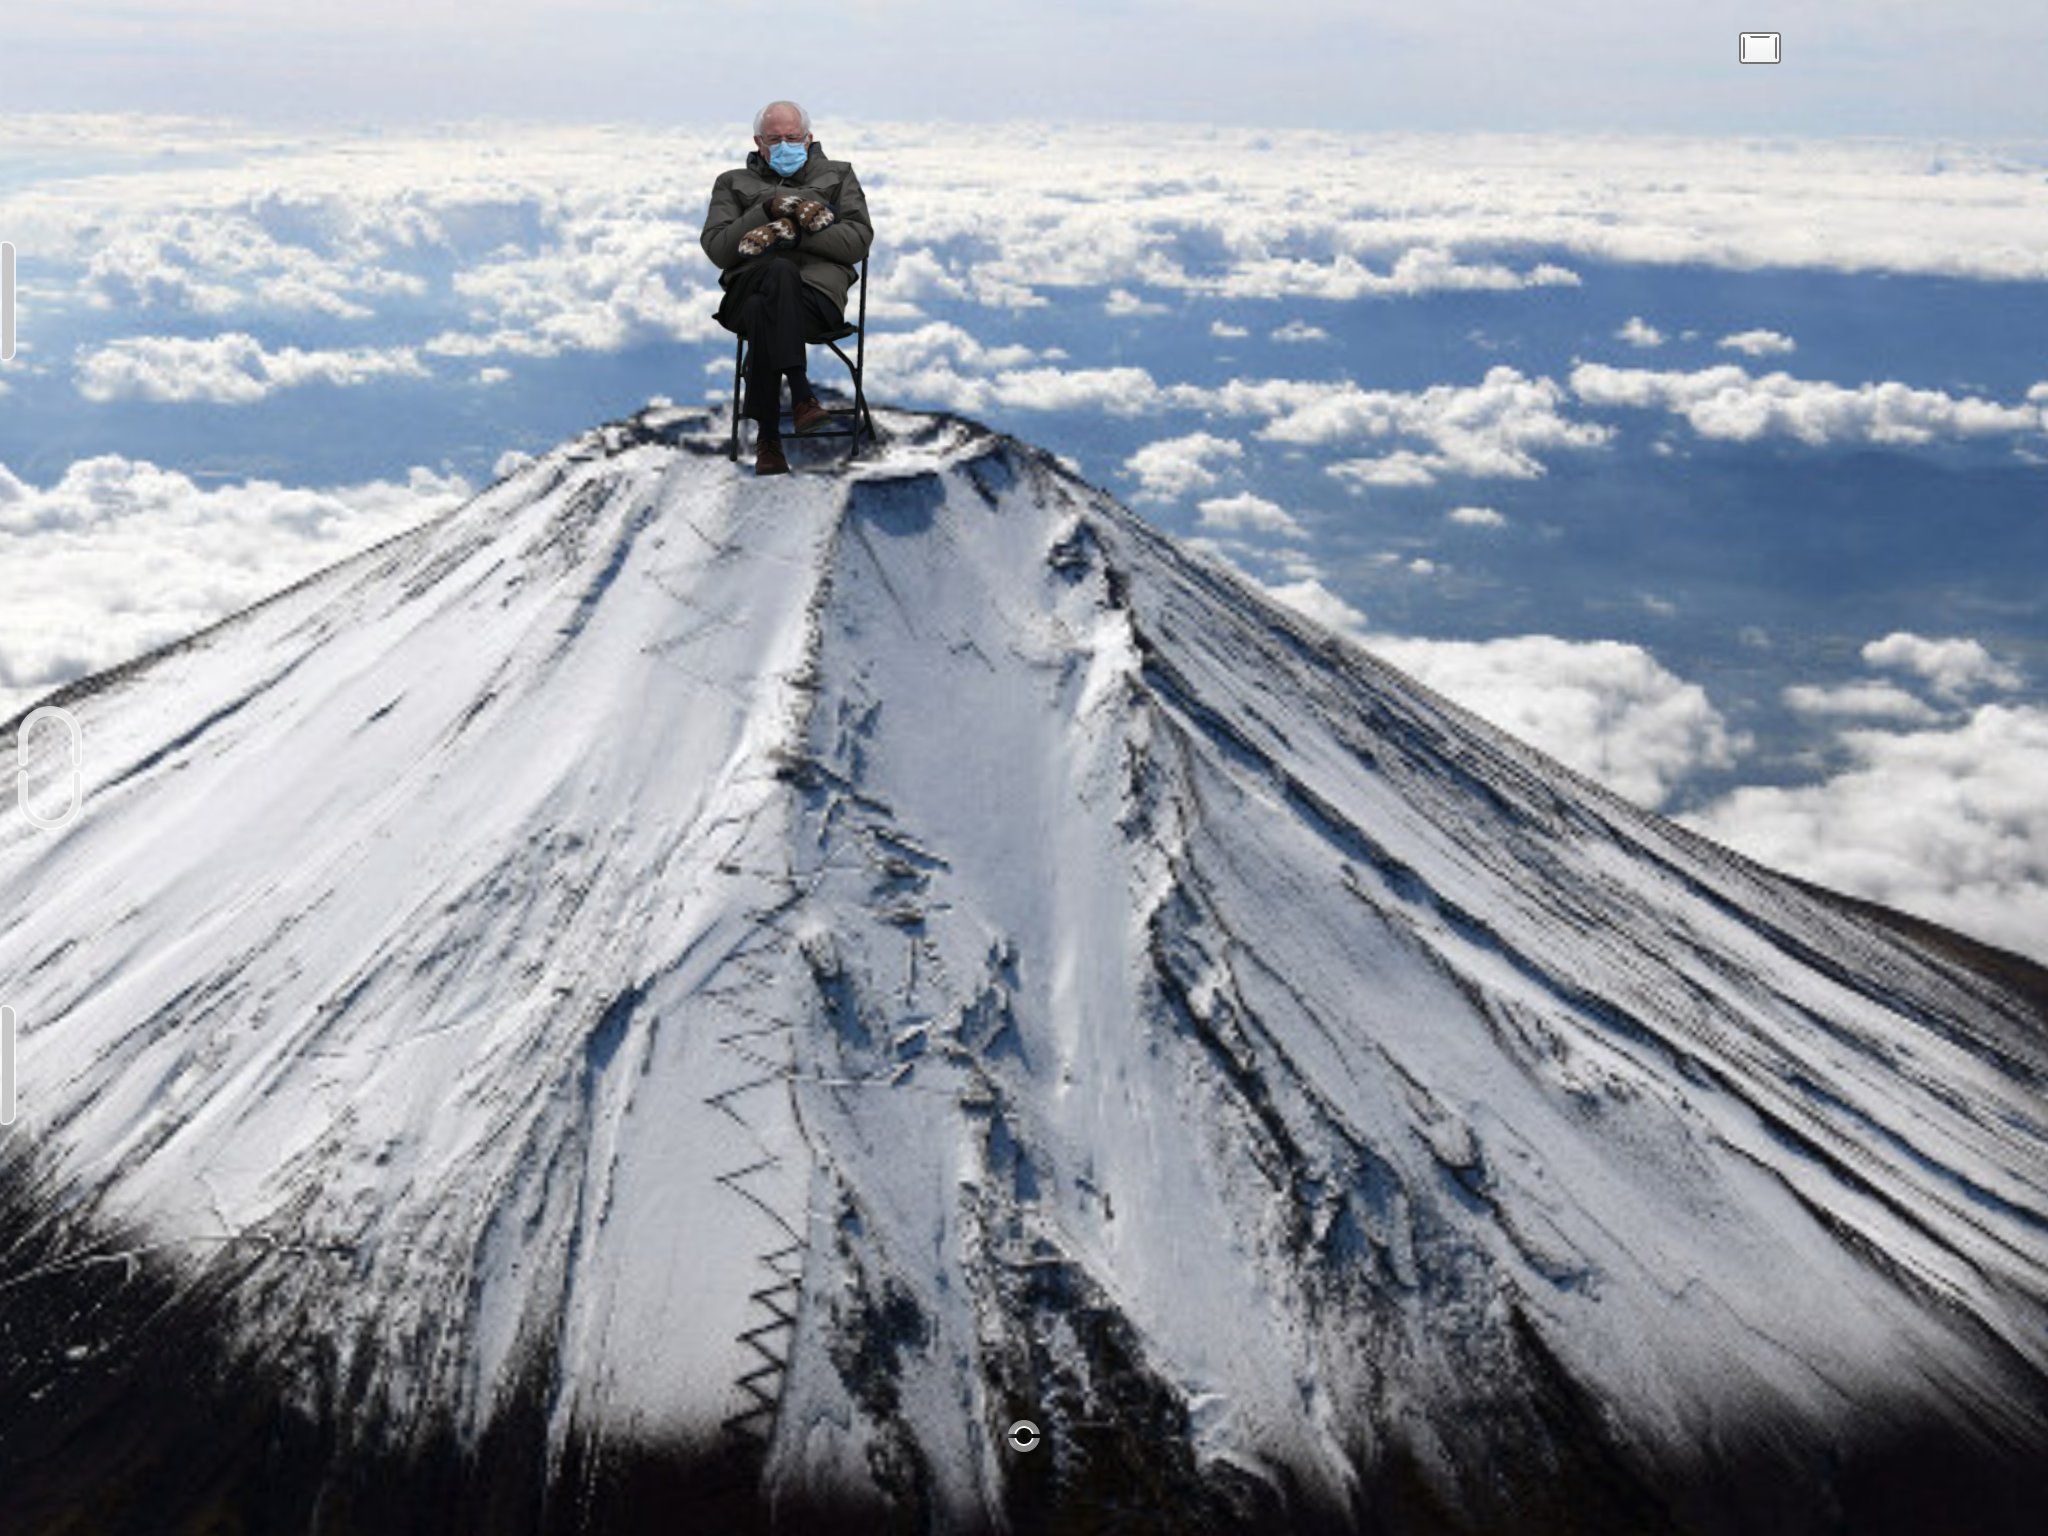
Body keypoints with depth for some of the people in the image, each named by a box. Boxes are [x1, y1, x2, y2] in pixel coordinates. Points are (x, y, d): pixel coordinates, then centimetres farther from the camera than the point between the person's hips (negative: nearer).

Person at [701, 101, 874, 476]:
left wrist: (793, 232, -5)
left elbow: (859, 239, 7)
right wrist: (767, 210, -3)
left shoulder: (838, 175, 26)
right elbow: (716, 248, 9)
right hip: (749, 286, 1)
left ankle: (768, 438, -38)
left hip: (818, 286, -1)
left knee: (763, 314, -37)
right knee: (781, 273, -38)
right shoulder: (733, 183, 27)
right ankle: (801, 396, -44)